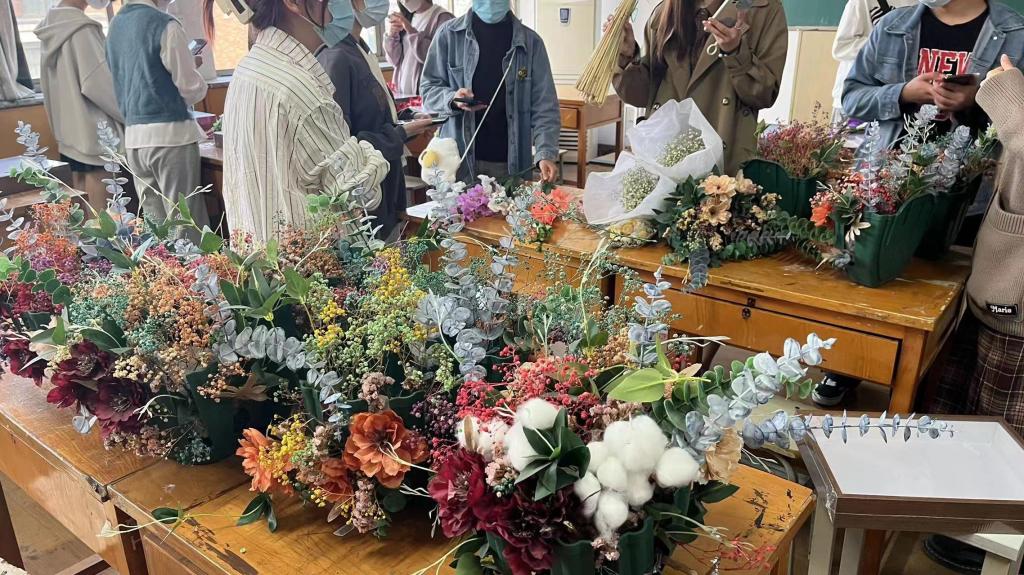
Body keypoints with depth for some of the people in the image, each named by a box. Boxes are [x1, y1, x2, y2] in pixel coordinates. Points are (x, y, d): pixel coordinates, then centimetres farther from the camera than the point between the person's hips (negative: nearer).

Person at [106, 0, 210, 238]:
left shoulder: (116, 25, 13)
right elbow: (192, 88, -9)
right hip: (170, 133, -7)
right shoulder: (164, 25, -10)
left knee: (154, 226, 11)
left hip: (133, 135, 7)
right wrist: (193, 70, 13)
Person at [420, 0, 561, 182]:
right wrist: (452, 99, -16)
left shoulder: (530, 42, 2)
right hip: (457, 160, 0)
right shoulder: (449, 34, 2)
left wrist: (545, 153, -17)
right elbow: (428, 87, 6)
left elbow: (544, 106, -2)